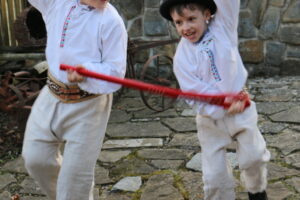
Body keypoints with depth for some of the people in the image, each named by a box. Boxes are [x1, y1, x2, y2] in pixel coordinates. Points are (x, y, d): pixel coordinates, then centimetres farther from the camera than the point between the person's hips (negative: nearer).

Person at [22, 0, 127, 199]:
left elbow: (116, 72, -18)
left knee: (76, 173, 2)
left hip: (88, 105, -5)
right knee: (36, 159, 14)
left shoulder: (111, 21, -17)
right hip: (52, 96, 6)